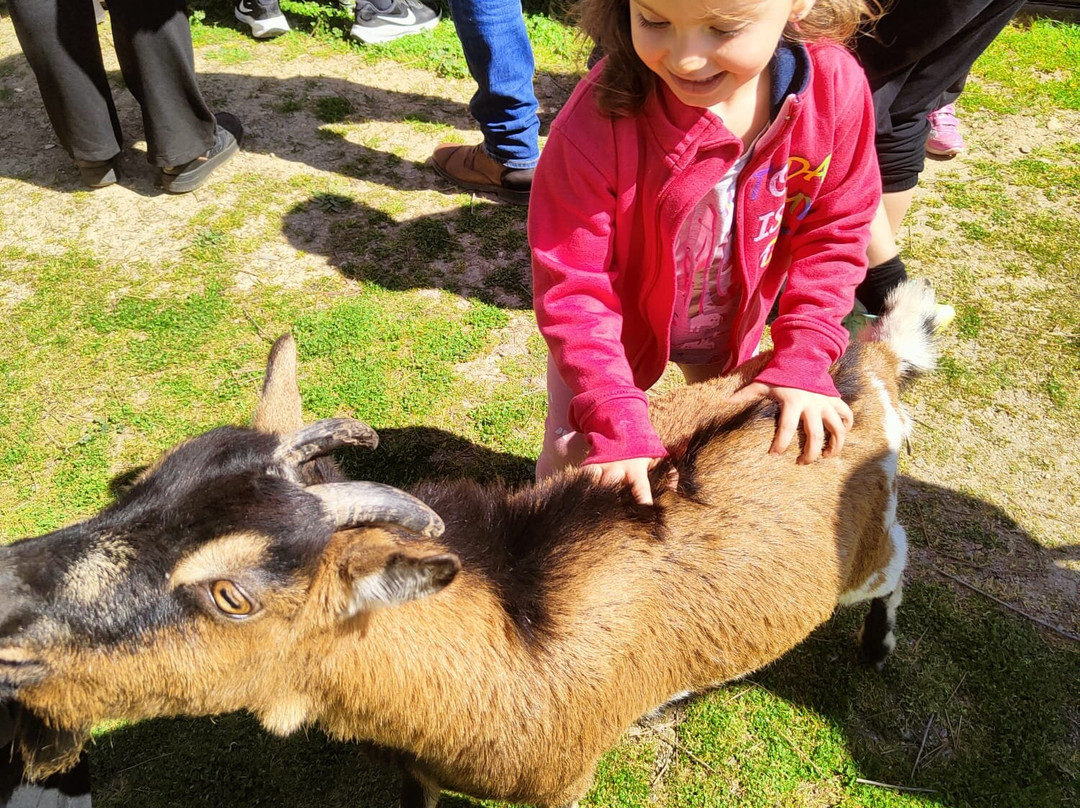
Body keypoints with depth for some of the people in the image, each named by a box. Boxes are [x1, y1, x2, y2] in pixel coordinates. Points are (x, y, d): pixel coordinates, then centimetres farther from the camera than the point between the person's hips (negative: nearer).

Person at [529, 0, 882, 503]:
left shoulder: (835, 89, -25)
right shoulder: (599, 121, -36)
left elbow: (833, 233, -11)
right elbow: (572, 287, -31)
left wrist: (801, 363, -19)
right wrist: (616, 420, -37)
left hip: (733, 331, 3)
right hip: (618, 333, -3)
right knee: (573, 463, 8)